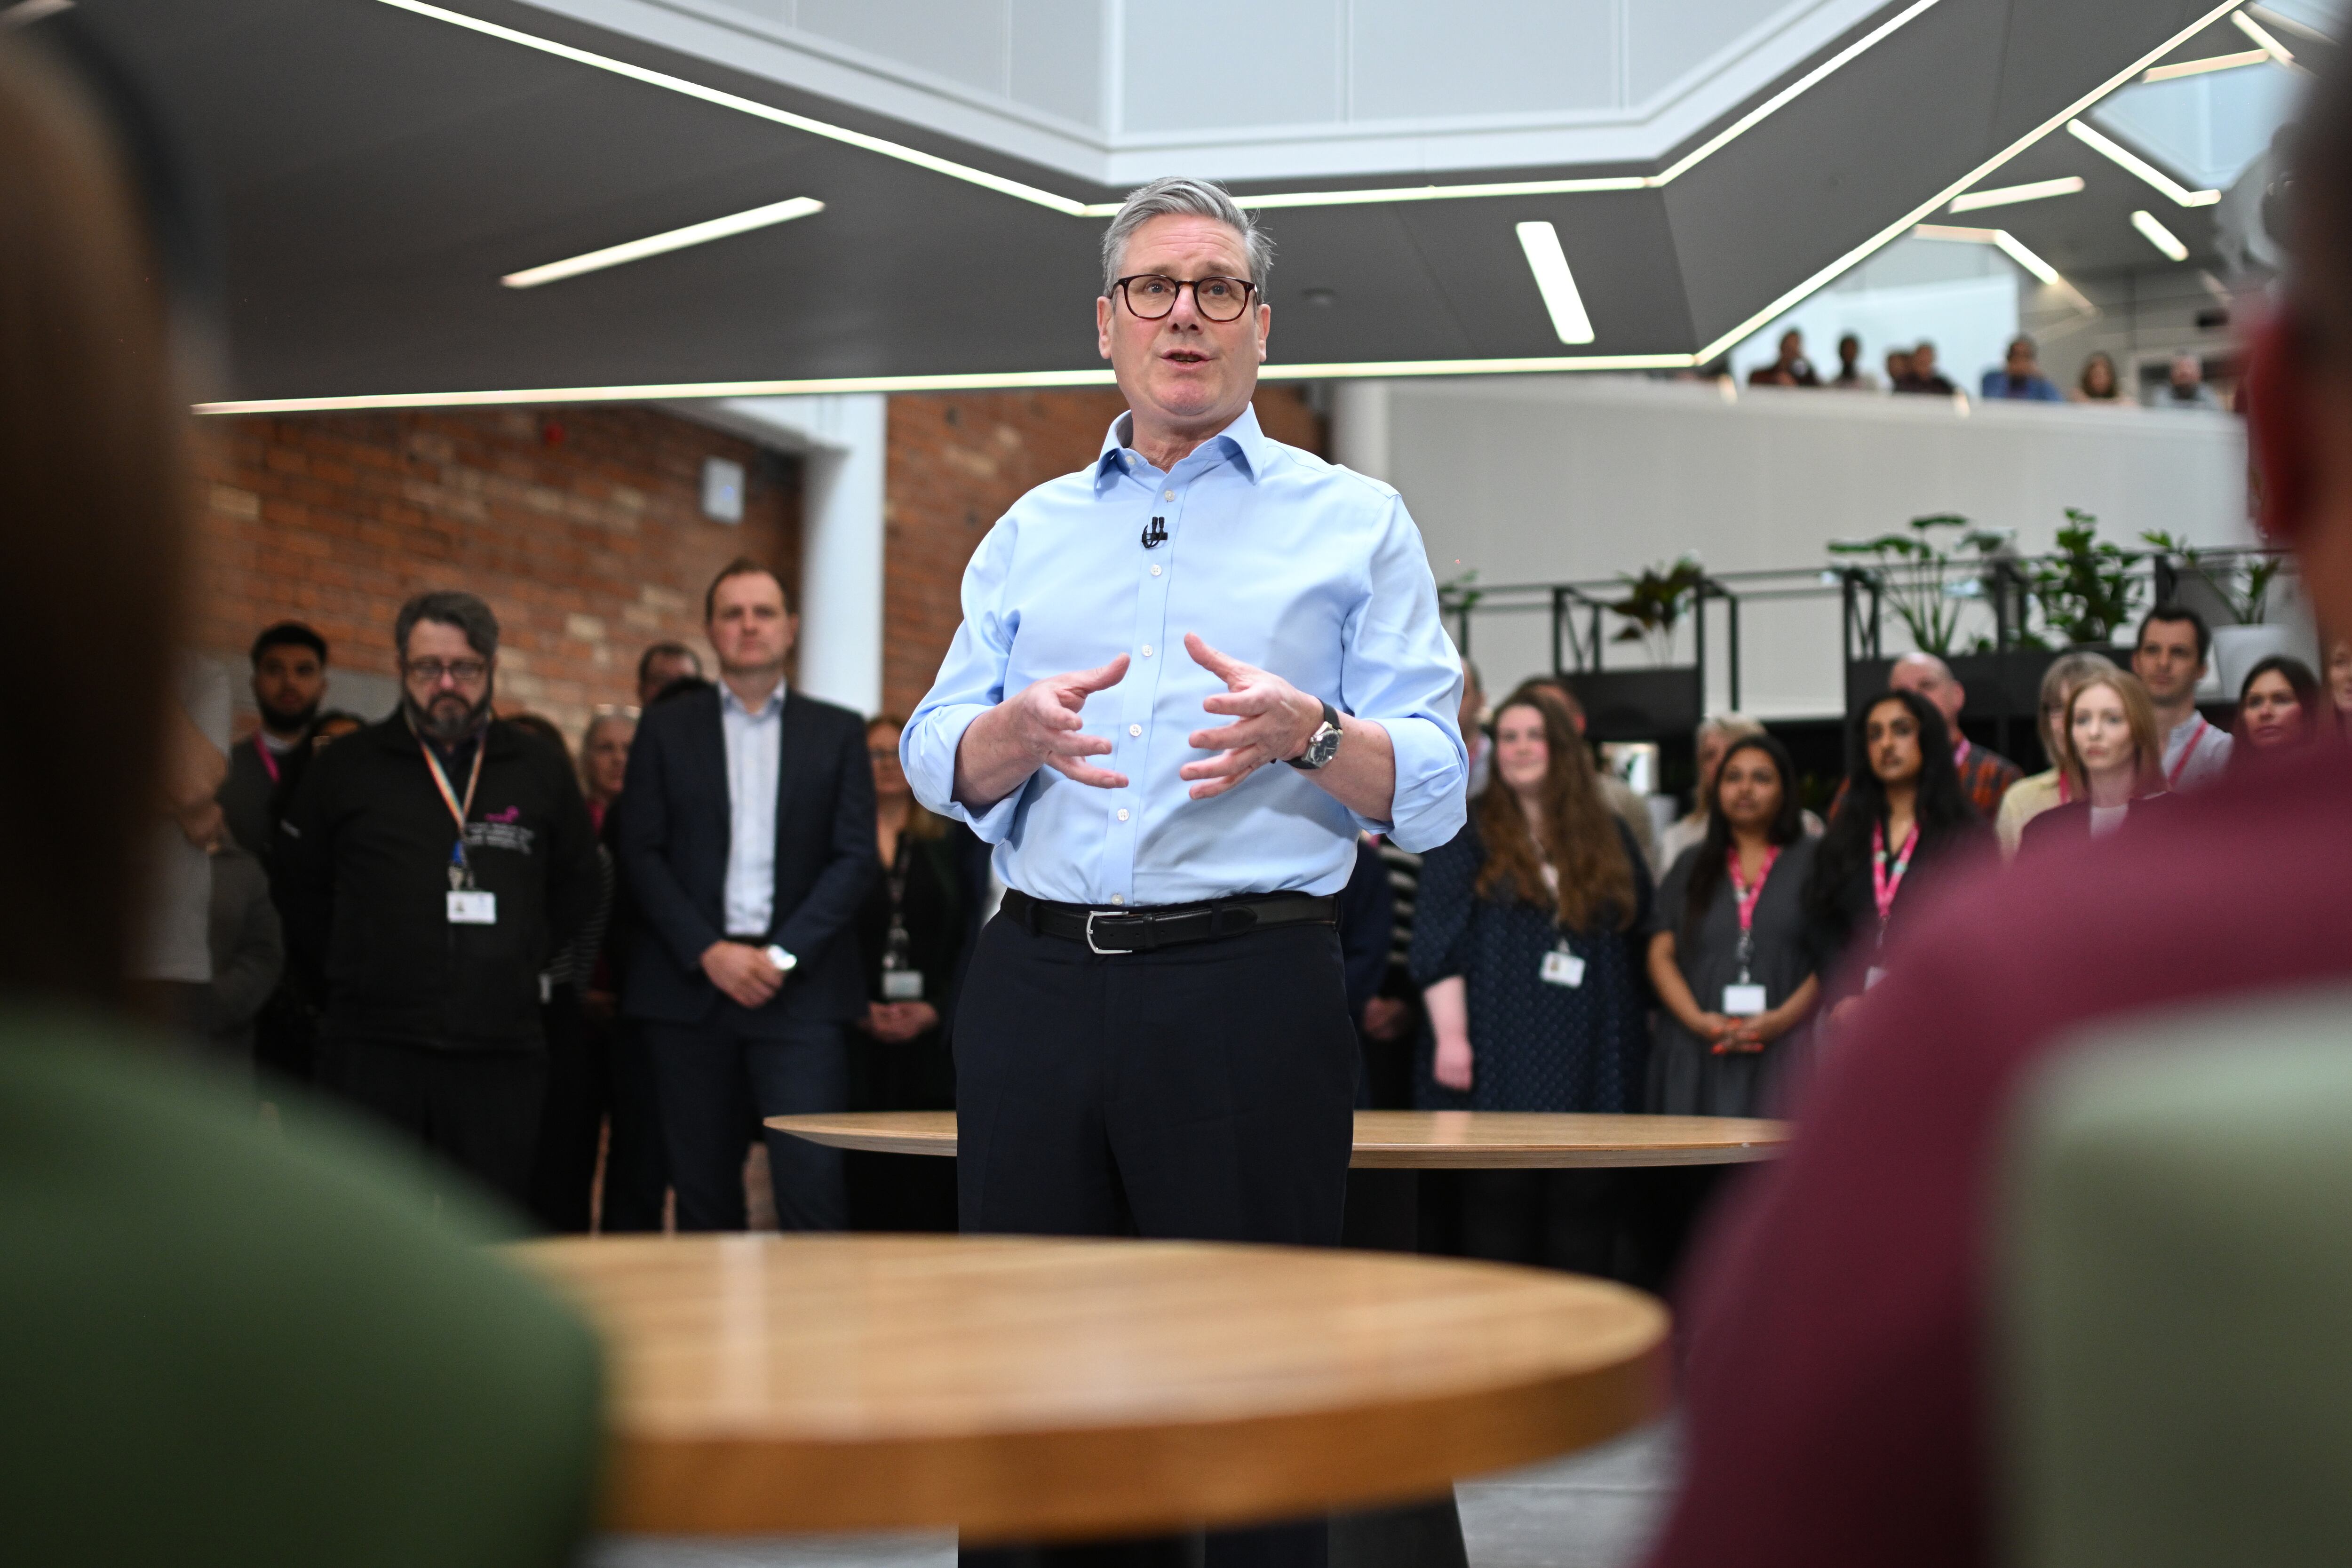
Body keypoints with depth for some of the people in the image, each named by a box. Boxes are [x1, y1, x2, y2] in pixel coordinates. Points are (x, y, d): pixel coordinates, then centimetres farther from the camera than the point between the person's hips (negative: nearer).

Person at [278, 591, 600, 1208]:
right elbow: (298, 892, 15)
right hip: (372, 1048, -1)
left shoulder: (541, 769, 10)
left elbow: (576, 887, 21)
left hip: (502, 1048, 2)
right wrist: (346, 976, 11)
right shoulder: (345, 768, 6)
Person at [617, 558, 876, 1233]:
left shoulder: (838, 732, 10)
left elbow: (856, 857, 3)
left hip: (801, 984, -1)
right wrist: (710, 952, -8)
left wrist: (785, 955, -9)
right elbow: (641, 854, 3)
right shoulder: (665, 728, 10)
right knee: (703, 1186, 3)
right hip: (691, 979, 1)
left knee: (813, 1179, -10)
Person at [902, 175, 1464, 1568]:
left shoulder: (1355, 523, 9)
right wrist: (1021, 728, -11)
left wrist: (1305, 732, -19)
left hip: (1248, 985, -3)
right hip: (1038, 983, 4)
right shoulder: (1031, 533, 19)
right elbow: (935, 764, 11)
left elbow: (1435, 793, 0)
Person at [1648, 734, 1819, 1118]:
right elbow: (1661, 954, 10)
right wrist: (1697, 1019, -7)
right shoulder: (1691, 865, 19)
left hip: (1783, 1050, -2)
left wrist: (1782, 1019, -13)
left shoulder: (1813, 861, 9)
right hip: (1699, 1054, 2)